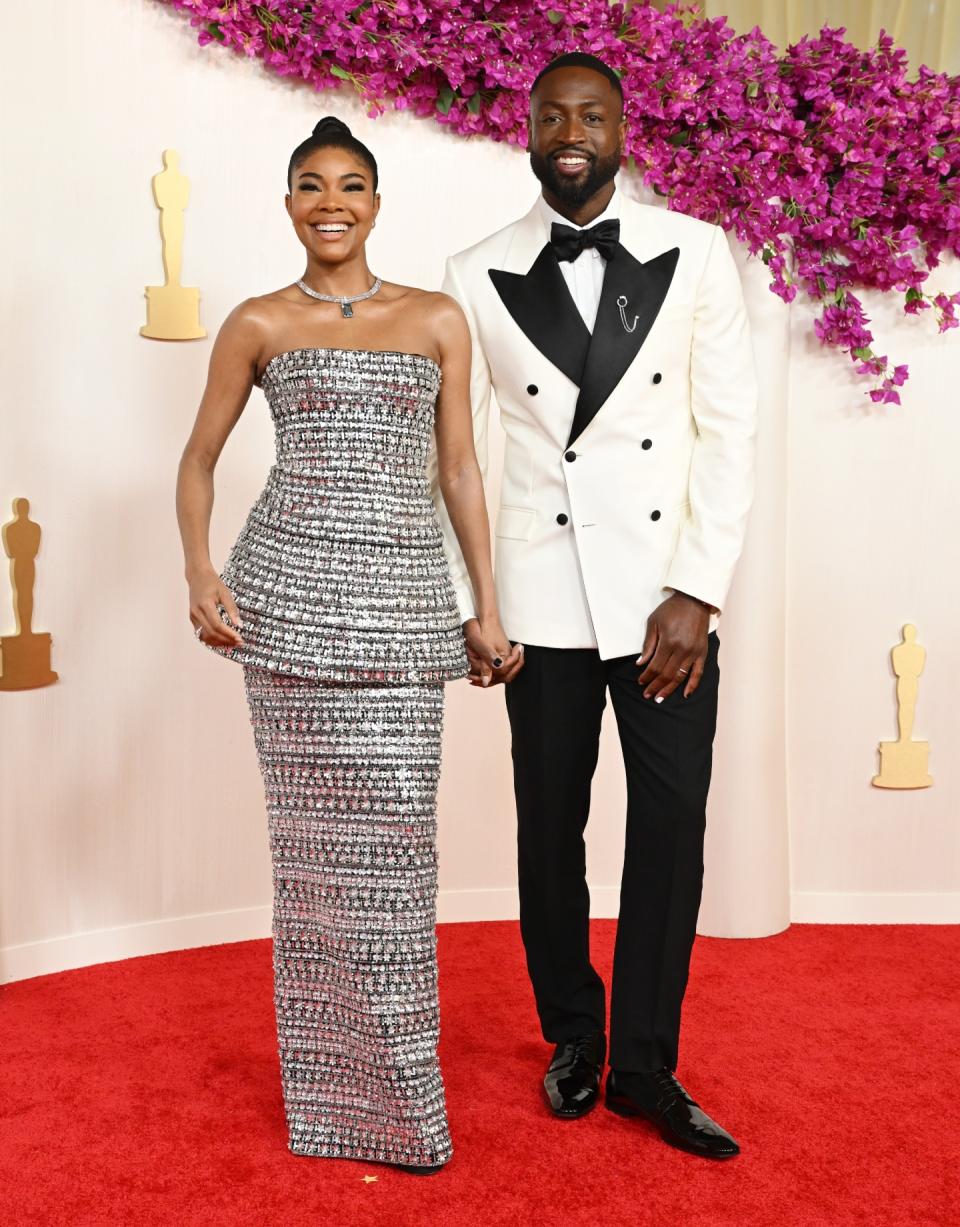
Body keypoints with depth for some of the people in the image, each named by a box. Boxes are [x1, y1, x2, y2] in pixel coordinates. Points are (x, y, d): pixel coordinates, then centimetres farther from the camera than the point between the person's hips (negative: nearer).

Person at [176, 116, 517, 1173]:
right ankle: (335, 1087, 17)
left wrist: (490, 607, 7)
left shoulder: (438, 319, 12)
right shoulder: (258, 324, 9)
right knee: (316, 825, 2)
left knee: (397, 826, -1)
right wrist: (200, 572, -2)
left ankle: (396, 1079, 17)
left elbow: (460, 469, 11)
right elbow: (200, 456, 14)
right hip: (290, 587, -1)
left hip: (404, 598, 1)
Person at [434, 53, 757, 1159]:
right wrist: (464, 607, 1)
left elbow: (730, 428, -1)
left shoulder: (694, 255, 1)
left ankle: (644, 1065, 20)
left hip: (667, 592, 0)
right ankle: (573, 1037, 31)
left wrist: (698, 594, -8)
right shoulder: (478, 277, 2)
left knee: (671, 828, 3)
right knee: (550, 827, 10)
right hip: (543, 597, 0)